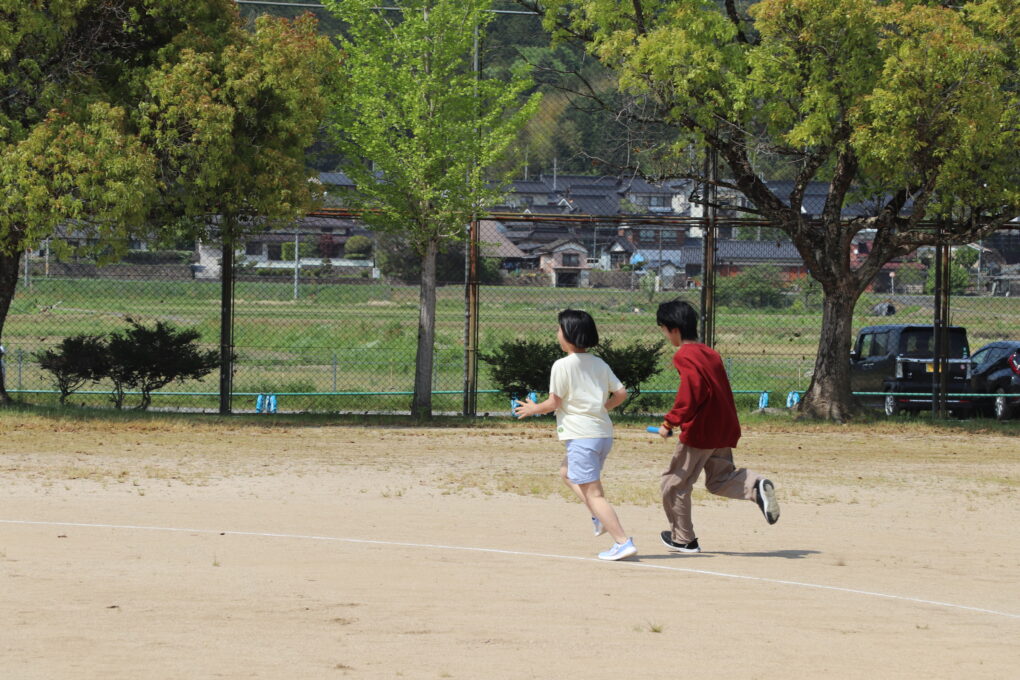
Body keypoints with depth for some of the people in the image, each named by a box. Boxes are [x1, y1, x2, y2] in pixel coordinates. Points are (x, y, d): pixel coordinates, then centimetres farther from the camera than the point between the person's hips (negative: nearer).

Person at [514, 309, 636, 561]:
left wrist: (533, 409, 11)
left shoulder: (562, 365, -9)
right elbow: (621, 394, 9)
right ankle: (600, 517, 13)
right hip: (604, 432, 8)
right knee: (567, 472, 28)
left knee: (592, 492, -7)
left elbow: (554, 402, -8)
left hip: (581, 434, -8)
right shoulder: (600, 364, 11)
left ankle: (623, 542, -17)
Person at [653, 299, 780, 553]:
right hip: (724, 430, 8)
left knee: (674, 483, 6)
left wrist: (670, 422, -19)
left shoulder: (685, 356, -14)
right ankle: (755, 486, -12)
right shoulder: (711, 353, 13)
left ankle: (683, 539, 13)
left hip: (699, 432, -8)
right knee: (719, 480, 17)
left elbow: (692, 393, -25)